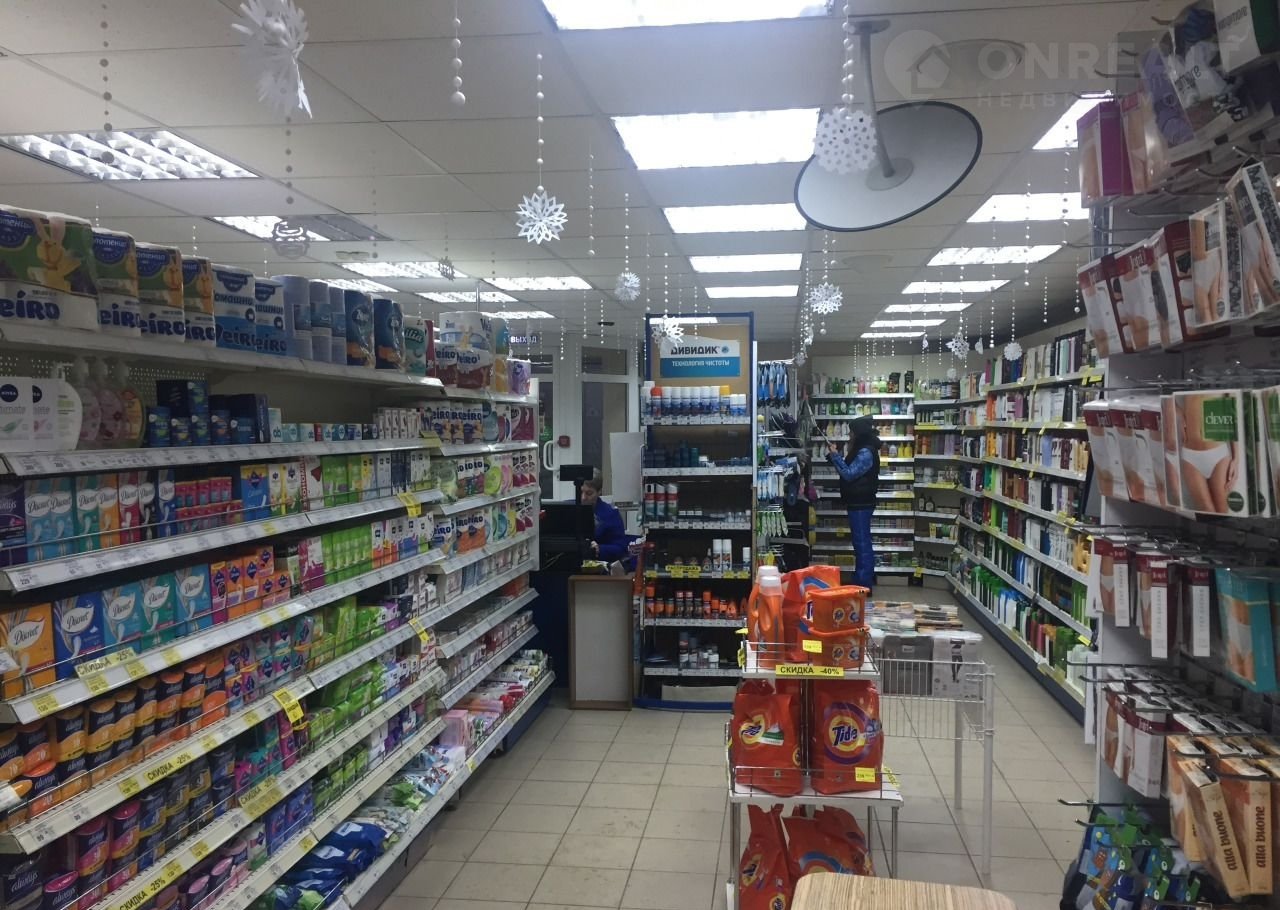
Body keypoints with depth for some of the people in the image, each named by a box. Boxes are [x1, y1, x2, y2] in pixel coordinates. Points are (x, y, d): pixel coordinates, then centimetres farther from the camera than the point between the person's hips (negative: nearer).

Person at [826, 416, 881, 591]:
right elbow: (850, 470, 17)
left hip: (861, 504, -11)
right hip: (859, 503, 11)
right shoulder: (861, 450, 14)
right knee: (862, 542, 15)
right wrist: (834, 455, 9)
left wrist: (835, 455, -16)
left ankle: (864, 584, -3)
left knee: (862, 543, -6)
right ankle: (863, 581, 23)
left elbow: (848, 474, -21)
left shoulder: (866, 453, -18)